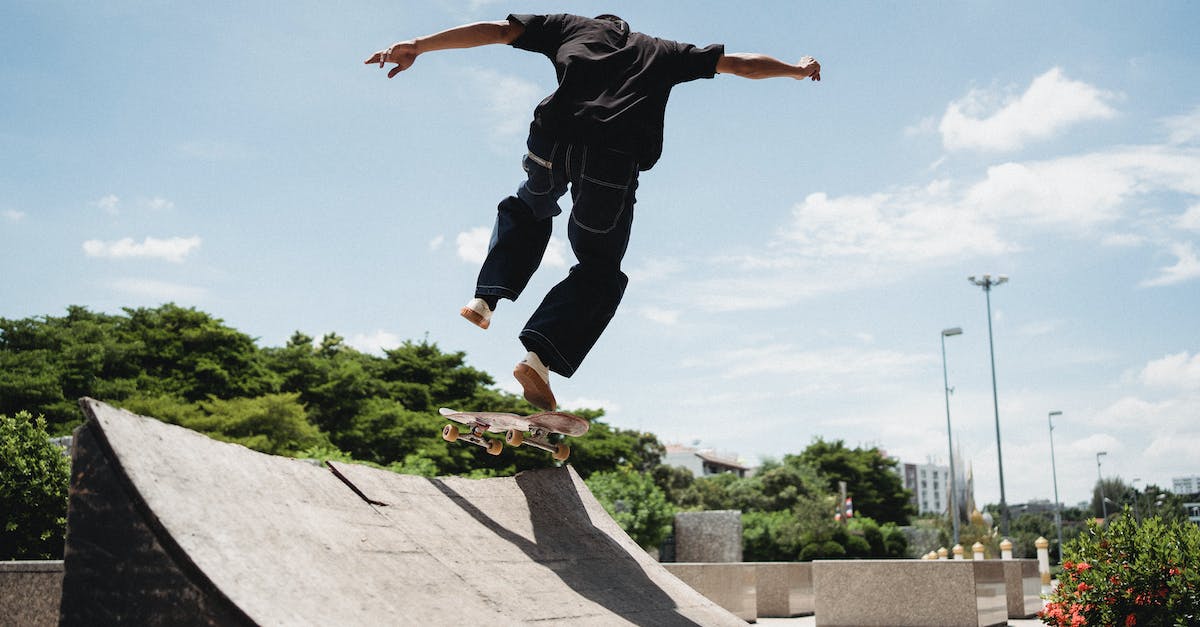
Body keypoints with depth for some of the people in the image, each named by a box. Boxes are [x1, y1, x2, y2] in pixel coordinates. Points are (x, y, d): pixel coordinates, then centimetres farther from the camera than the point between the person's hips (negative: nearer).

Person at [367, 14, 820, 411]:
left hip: (552, 140, 1)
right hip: (615, 159, -1)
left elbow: (495, 30, 19)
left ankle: (487, 296, 17)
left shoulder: (571, 26, 28)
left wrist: (417, 46, 16)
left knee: (528, 210, 35)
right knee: (599, 273, 15)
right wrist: (797, 70, 55)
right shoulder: (660, 52, 32)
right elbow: (742, 63, 39)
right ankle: (541, 355, -6)